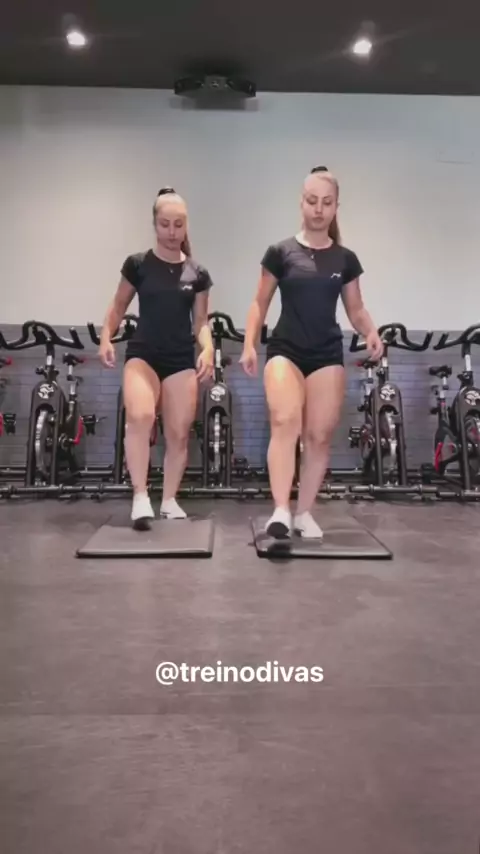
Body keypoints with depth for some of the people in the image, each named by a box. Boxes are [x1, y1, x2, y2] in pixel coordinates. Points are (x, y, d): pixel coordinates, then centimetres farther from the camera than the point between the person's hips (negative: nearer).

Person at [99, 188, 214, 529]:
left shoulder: (197, 273, 5)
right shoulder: (137, 264, 1)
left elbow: (201, 320, 9)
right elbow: (119, 306, 10)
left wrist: (208, 349, -8)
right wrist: (106, 338, -4)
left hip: (182, 359, 2)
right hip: (142, 354, -2)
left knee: (179, 433, 2)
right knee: (140, 417, -28)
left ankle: (170, 501, 20)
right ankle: (141, 497, -18)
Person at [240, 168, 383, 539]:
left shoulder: (345, 259, 8)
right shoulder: (281, 252, 2)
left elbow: (356, 308, 12)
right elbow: (260, 304, 6)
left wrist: (371, 332, -8)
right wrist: (250, 345, -5)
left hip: (327, 355, 2)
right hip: (285, 350, -2)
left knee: (320, 436, 1)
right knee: (285, 422, -24)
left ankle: (304, 513, 15)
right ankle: (281, 511, -24)